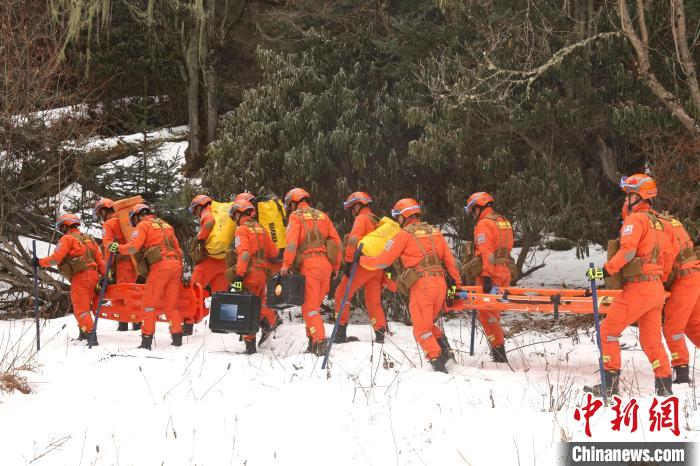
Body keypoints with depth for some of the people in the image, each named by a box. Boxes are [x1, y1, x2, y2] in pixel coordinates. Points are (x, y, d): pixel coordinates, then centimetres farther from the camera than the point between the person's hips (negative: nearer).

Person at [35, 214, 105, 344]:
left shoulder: (67, 238, -2)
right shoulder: (88, 239, 21)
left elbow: (56, 258, -11)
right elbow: (100, 258, 15)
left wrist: (40, 262, 0)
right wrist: (104, 275, 14)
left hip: (80, 276, -7)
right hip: (93, 274, 7)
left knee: (81, 308, -9)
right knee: (84, 304, 22)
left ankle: (90, 333, -21)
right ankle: (84, 330, 27)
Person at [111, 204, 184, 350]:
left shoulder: (143, 225, 4)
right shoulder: (166, 225, 26)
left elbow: (133, 247, -10)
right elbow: (178, 249, 24)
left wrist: (118, 248, 5)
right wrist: (179, 270, 27)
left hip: (160, 265, -7)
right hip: (176, 264, 7)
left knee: (148, 304, -2)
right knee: (170, 305, 13)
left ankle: (147, 340, -6)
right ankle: (177, 337, 7)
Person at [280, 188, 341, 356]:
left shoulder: (296, 217, 3)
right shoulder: (322, 216, 19)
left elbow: (292, 242, -12)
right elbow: (336, 241, 16)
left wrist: (286, 264, -12)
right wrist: (335, 267, 21)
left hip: (309, 264, -6)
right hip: (326, 263, 6)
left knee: (310, 306, -4)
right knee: (315, 303, 16)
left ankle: (319, 341, -15)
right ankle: (313, 339, 16)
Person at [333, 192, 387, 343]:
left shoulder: (361, 218, -3)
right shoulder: (376, 221, 22)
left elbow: (354, 240, -18)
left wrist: (348, 261, -18)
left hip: (363, 264, -7)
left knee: (342, 294, 1)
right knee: (374, 301, 12)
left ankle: (341, 330, -4)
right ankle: (380, 334, 5)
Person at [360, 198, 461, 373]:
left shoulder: (404, 234, -1)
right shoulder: (435, 232, 17)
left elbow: (383, 260, 0)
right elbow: (450, 260, 15)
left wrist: (362, 260, 15)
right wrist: (457, 282, 19)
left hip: (421, 284, -6)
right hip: (441, 283, 6)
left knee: (421, 329, 1)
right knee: (428, 324, 21)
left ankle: (438, 361, -10)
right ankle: (444, 348, 3)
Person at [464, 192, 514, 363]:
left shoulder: (483, 224, -11)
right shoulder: (504, 222, 16)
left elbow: (486, 252, -20)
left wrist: (486, 276, -22)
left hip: (490, 273, -9)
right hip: (505, 272, 9)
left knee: (486, 313, -4)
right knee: (494, 312, 17)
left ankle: (499, 352, -7)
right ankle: (498, 351, 21)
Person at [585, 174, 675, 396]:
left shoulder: (635, 219, -9)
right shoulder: (657, 222, 18)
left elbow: (627, 251, -22)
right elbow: (668, 255, 20)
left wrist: (605, 271, -22)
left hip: (638, 288, -9)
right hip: (657, 289, 9)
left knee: (608, 330, -2)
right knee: (651, 340, 12)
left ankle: (610, 382, -4)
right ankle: (664, 386, 8)